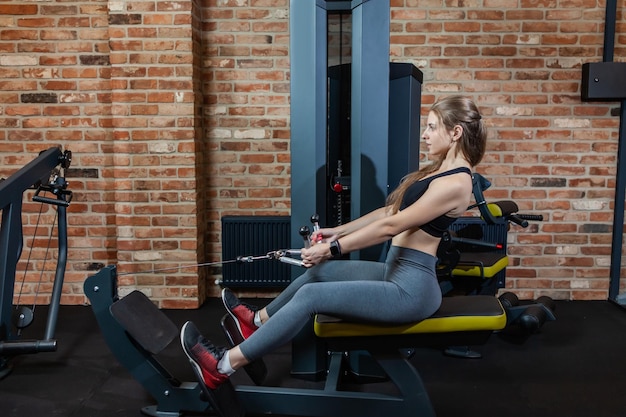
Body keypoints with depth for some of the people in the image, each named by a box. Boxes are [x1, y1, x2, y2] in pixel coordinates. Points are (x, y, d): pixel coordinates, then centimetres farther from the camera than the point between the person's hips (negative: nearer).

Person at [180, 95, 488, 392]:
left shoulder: (455, 183, -19)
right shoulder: (440, 170, 12)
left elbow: (391, 226, -20)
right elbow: (390, 211, 16)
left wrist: (332, 248, -14)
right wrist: (339, 231, 14)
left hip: (411, 290, -9)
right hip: (396, 274, 9)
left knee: (310, 295, -13)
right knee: (318, 270, 17)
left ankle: (225, 365, -4)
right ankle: (258, 320, 38)